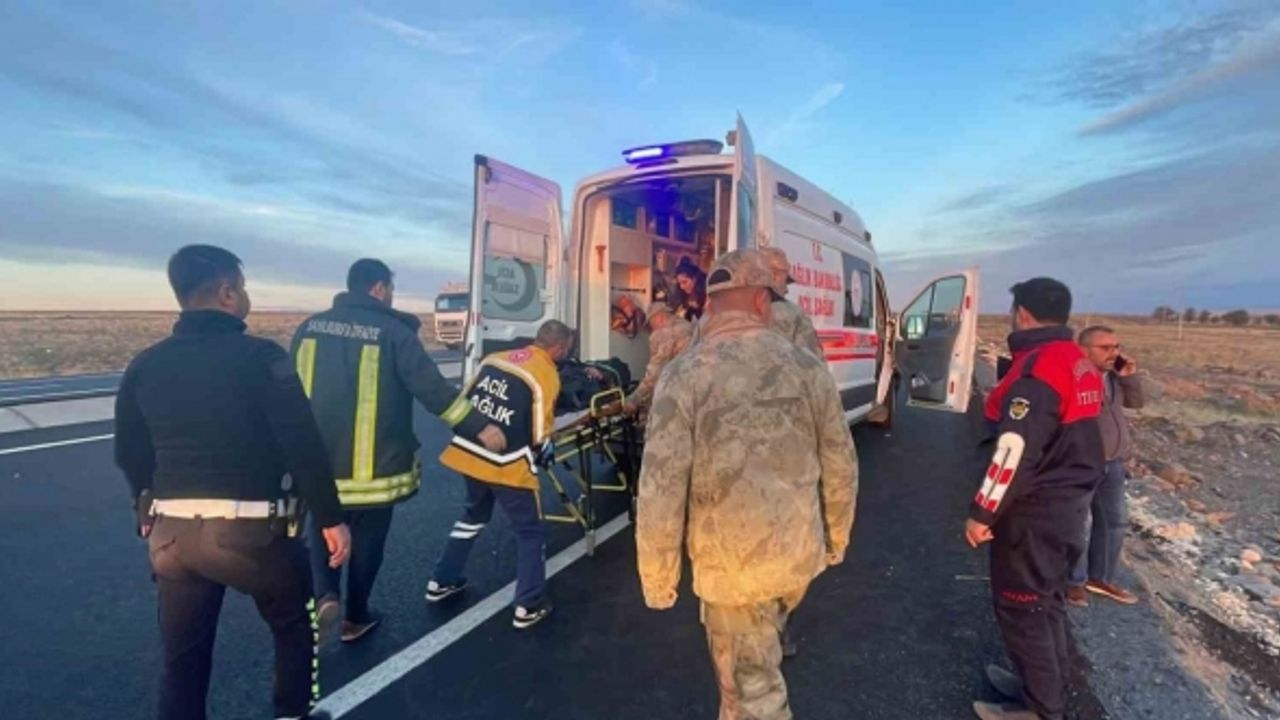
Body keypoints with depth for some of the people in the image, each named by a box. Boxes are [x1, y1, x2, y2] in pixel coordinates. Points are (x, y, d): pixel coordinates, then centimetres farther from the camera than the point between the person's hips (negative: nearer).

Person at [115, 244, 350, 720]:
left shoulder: (145, 365, 5)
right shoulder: (261, 356, -13)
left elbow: (129, 454, 14)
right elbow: (304, 446, -17)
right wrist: (330, 518, -8)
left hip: (173, 533, 5)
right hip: (249, 529, -4)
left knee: (183, 658, 19)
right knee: (295, 625, 21)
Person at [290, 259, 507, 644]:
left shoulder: (310, 326, 4)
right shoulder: (393, 331, -12)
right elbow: (433, 388, -18)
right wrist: (479, 427, -14)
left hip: (317, 458, 4)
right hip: (373, 462, -3)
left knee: (322, 530, 23)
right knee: (367, 540, 14)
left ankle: (325, 596, 4)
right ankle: (356, 617, 27)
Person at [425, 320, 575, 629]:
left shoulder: (494, 357, 7)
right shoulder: (548, 375, -11)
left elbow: (464, 401, 13)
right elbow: (539, 432, -8)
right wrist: (546, 450, 13)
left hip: (468, 453, 7)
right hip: (507, 465, -7)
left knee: (473, 517, 29)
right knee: (531, 533, 11)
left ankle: (441, 583, 40)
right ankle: (528, 606, 16)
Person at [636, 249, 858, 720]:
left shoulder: (684, 375, -17)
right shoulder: (808, 367, -5)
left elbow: (661, 489, -18)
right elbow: (841, 466, 2)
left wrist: (658, 580, -5)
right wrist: (837, 539, 19)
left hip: (731, 564, -4)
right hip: (801, 555, 5)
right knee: (757, 662, 32)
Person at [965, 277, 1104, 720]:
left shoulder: (1036, 369, -23)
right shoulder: (1079, 364, 8)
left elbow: (1016, 453, -25)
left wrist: (983, 512, -19)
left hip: (1035, 511, -10)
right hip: (1069, 502, 10)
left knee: (1021, 608, 4)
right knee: (1044, 601, 21)